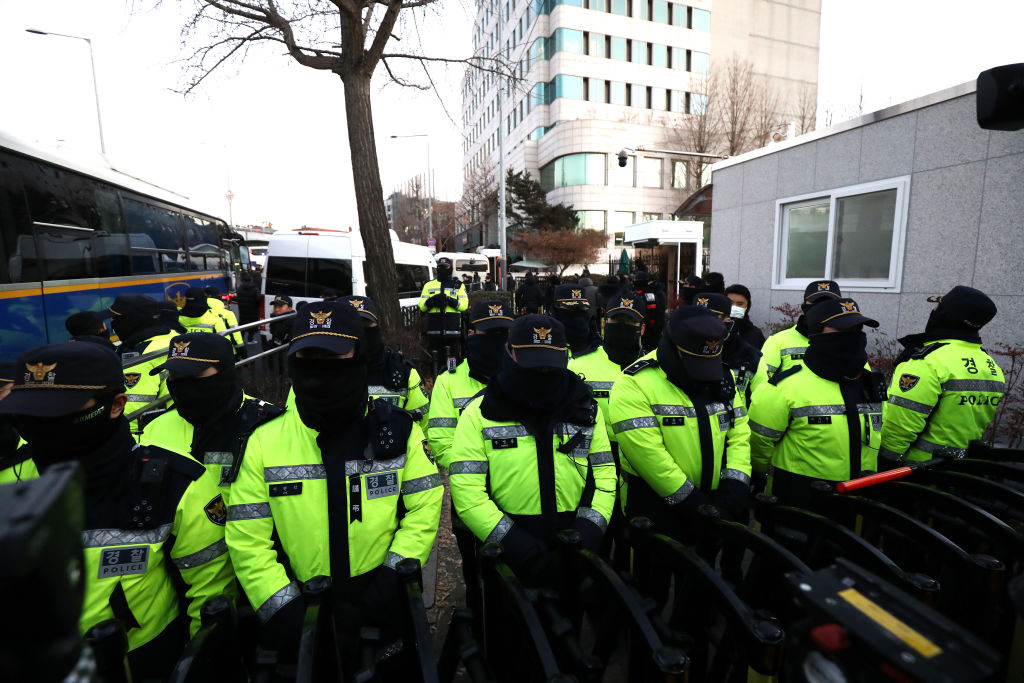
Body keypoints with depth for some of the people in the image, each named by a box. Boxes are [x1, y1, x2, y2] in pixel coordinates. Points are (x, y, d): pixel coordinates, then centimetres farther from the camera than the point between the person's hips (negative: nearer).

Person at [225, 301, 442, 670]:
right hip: (302, 616, 0)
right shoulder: (264, 442, -10)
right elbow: (248, 539, -7)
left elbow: (425, 505, -6)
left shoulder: (398, 430, -11)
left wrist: (396, 574, -13)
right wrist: (283, 609, -12)